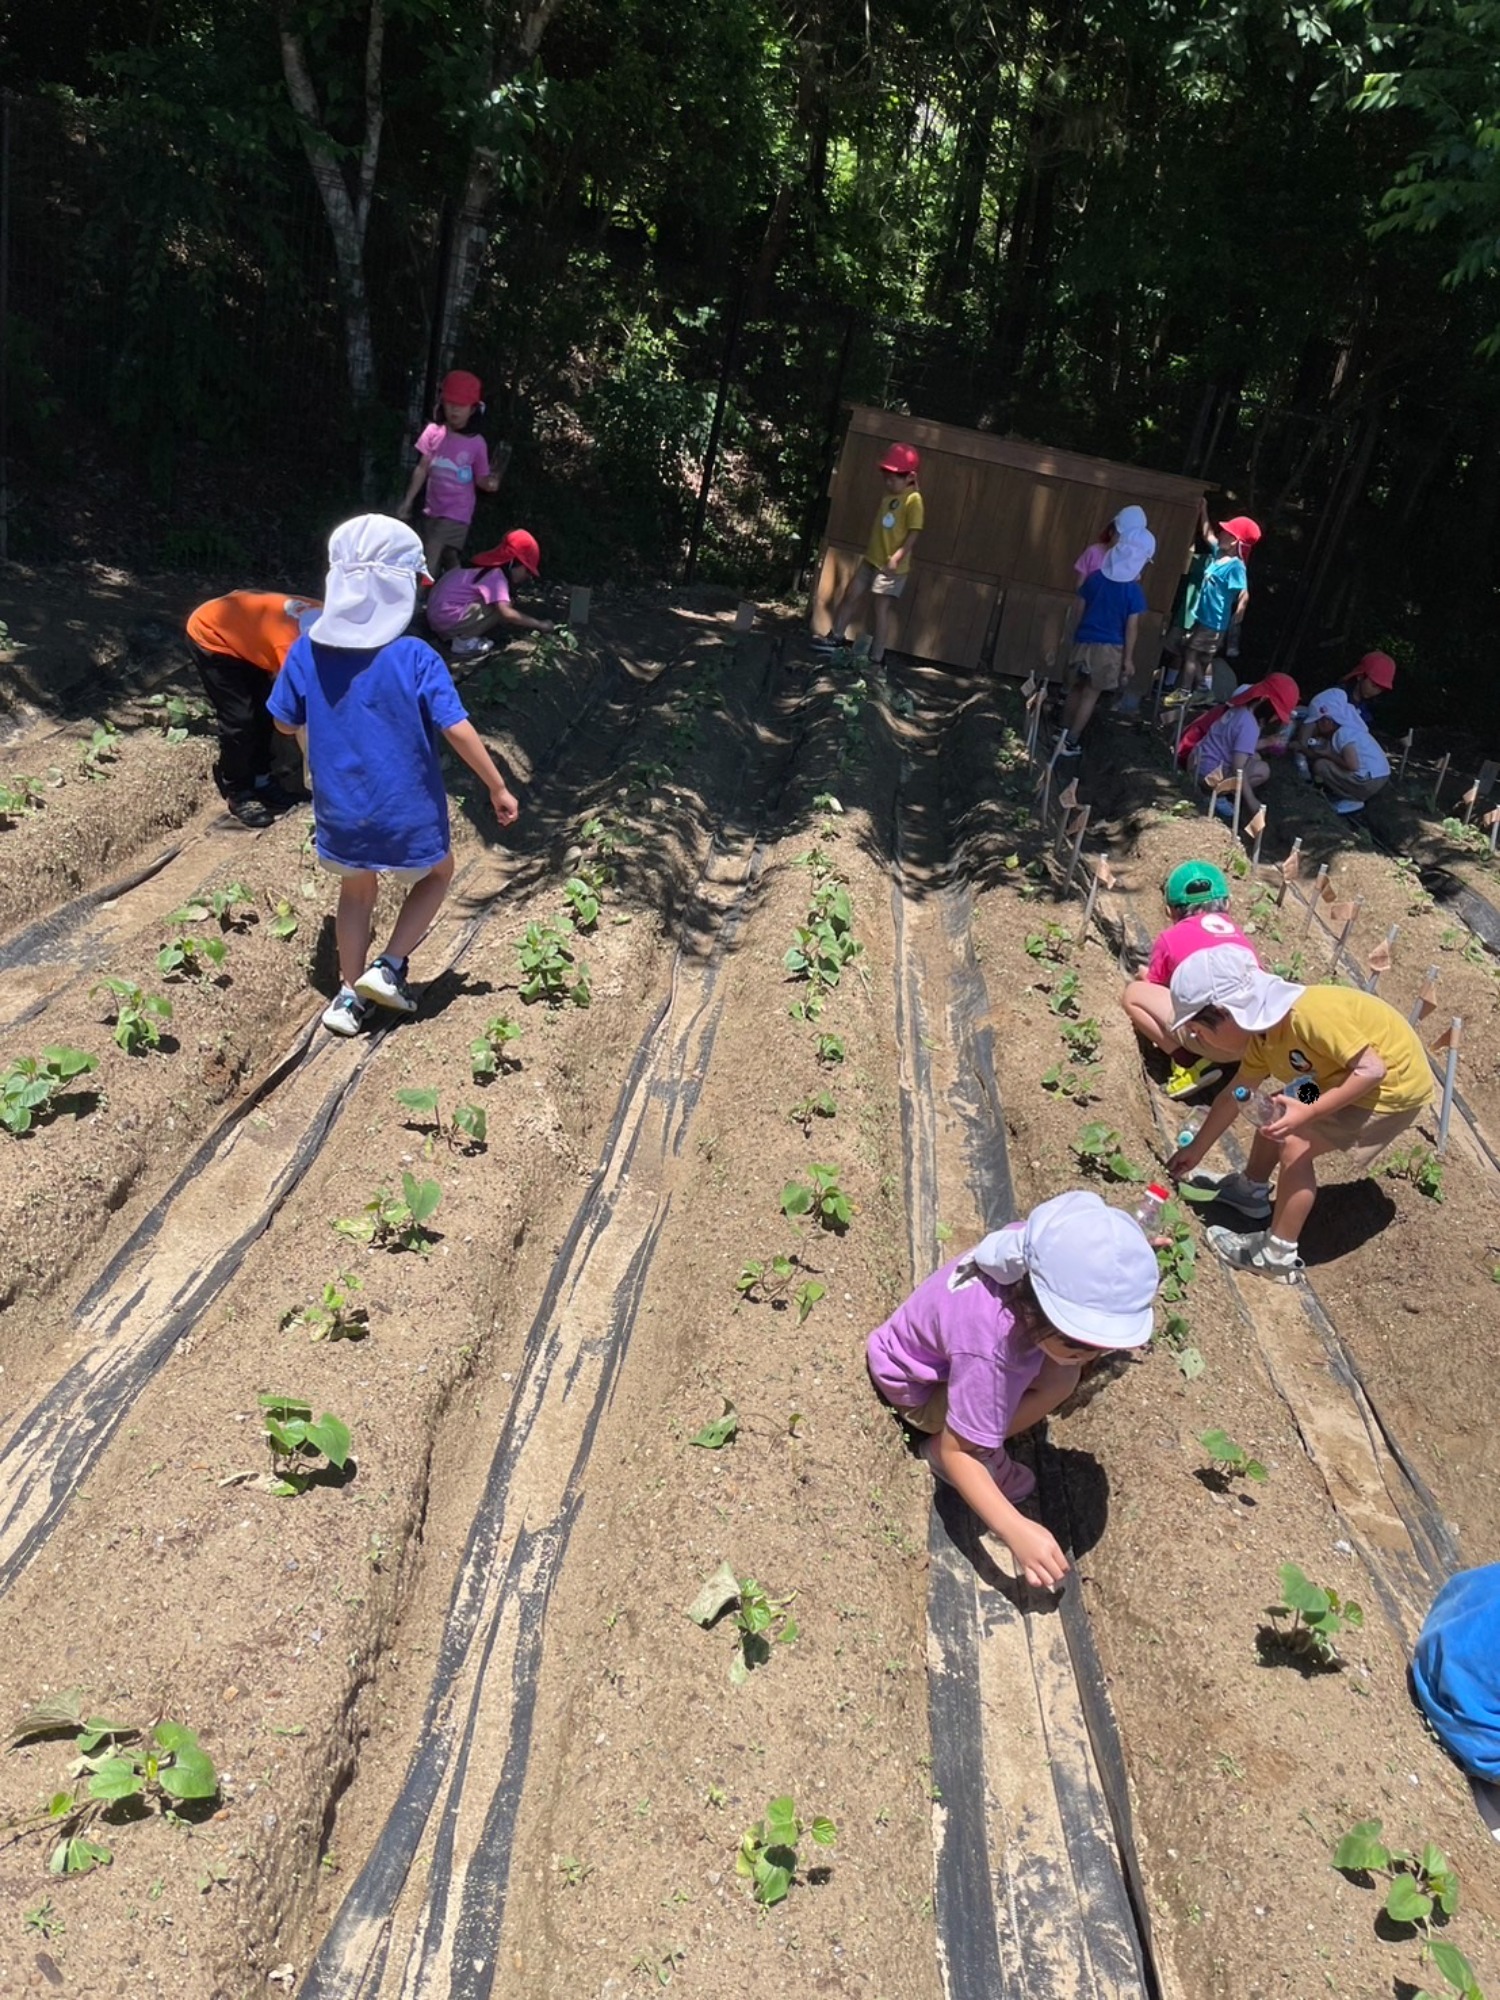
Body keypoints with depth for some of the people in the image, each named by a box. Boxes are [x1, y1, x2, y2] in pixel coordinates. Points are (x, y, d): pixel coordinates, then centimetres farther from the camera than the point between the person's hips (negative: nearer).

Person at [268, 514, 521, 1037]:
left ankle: (351, 995, 30)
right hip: (407, 815, -3)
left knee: (356, 893, 27)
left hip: (339, 814, 4)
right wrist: (498, 787, -8)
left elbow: (286, 723, 3)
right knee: (437, 875, 26)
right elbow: (459, 730, -19)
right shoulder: (416, 658, -19)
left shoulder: (307, 652, -7)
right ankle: (389, 967, 13)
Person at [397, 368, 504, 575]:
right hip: (432, 511, 4)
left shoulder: (477, 443, -9)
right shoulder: (434, 432, -2)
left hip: (457, 515, -4)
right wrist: (408, 502, 4)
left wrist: (491, 482, -26)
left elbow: (481, 478, -2)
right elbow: (422, 469, 4)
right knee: (450, 566, 18)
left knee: (429, 567, -16)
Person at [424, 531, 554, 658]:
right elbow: (506, 613, -28)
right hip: (447, 617, -10)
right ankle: (463, 641, -10)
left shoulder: (488, 569, 14)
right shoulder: (496, 577, -15)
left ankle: (460, 635, 9)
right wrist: (539, 624, -21)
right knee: (499, 608, -14)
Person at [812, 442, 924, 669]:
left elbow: (914, 533, -18)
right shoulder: (889, 495, 10)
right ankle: (836, 637, 27)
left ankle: (876, 658, 2)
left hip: (892, 565, -8)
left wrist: (897, 557, -24)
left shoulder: (913, 500, -14)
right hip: (872, 559, 8)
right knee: (851, 595, 13)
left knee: (883, 607, -4)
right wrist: (869, 546, 14)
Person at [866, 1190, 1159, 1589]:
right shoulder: (990, 1353, -46)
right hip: (914, 1384, -7)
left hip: (939, 1332, 7)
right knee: (1058, 1379, -28)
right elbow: (955, 1453, -33)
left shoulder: (1039, 1249, -29)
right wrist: (1015, 1530, -42)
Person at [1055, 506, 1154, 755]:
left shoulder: (1095, 577, 0)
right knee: (1091, 694, 4)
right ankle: (1070, 743, 5)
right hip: (1109, 647, -4)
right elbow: (1131, 627, -11)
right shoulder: (1134, 590, -12)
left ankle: (1062, 734, 26)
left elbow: (1081, 606, 9)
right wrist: (1128, 659, -5)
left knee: (1077, 688, 19)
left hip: (1084, 641, 4)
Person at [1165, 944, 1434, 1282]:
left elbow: (1372, 1069, -31)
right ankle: (1251, 1189, 37)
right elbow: (1233, 1096, 9)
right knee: (1276, 1113, 14)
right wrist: (1196, 1149, 17)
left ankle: (1278, 1255, -3)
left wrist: (1309, 1112, -35)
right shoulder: (1262, 1035, -5)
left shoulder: (1309, 1014, -34)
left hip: (1394, 1084, -9)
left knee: (1295, 1146, -15)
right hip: (1354, 1075, 9)